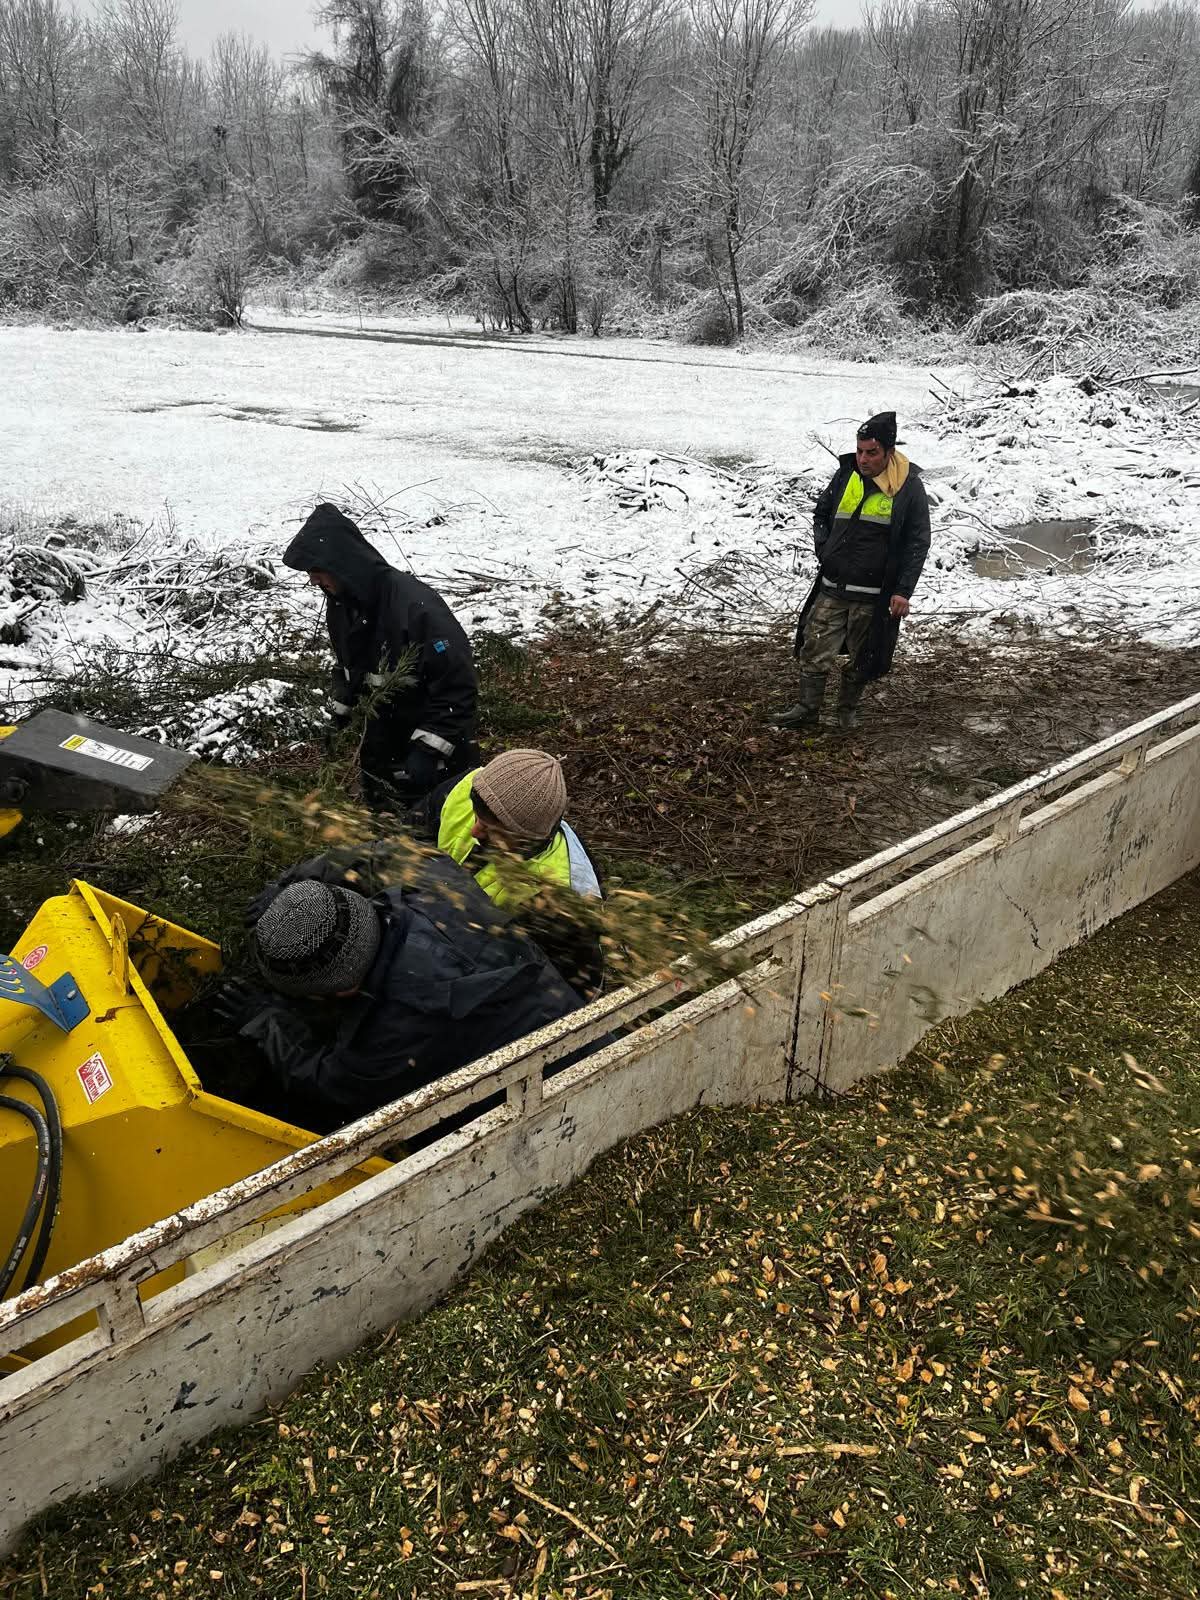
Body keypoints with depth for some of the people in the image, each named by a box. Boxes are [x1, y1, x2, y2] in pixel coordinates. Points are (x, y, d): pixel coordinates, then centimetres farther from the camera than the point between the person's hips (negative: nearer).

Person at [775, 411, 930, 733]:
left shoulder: (909, 487, -6)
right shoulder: (846, 474, 4)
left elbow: (917, 544, -5)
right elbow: (821, 514, 21)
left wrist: (903, 591, -11)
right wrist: (823, 549, 4)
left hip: (873, 595, -3)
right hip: (832, 587, 3)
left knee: (862, 658, 9)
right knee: (815, 651, 1)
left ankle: (848, 709, 27)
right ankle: (808, 708, 13)